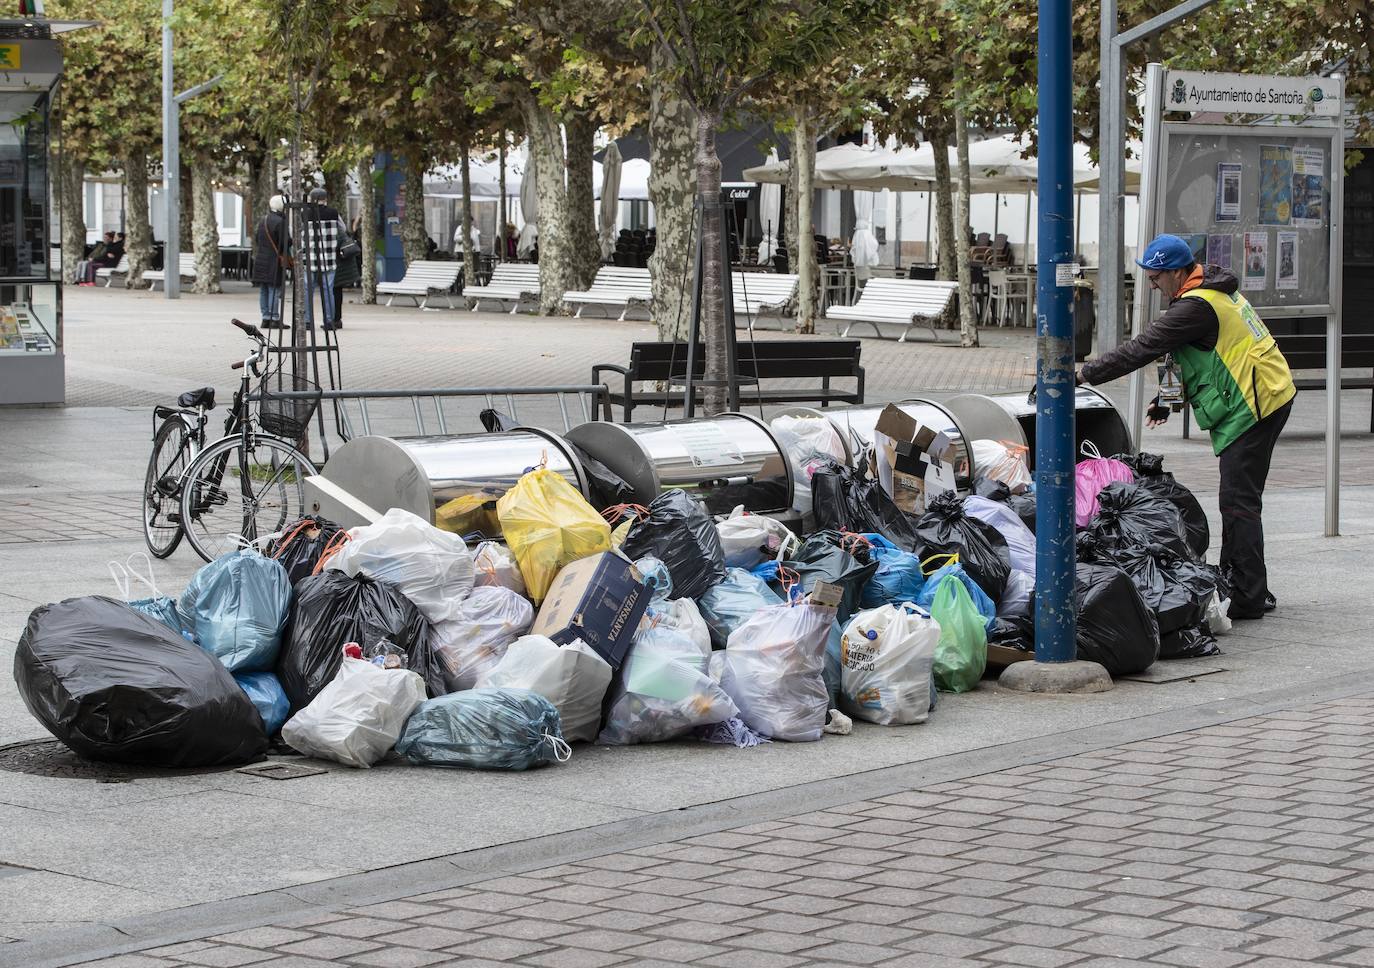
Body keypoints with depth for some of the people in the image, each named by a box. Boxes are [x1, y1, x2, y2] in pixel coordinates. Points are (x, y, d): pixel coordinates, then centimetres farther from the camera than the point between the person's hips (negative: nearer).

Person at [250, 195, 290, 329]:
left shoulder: (262, 221, 12)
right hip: (274, 261, -7)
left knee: (263, 291, 10)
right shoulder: (280, 222, -13)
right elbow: (286, 242, -16)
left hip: (260, 261, 7)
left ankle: (266, 318, 13)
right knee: (275, 290, -5)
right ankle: (275, 319, -6)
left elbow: (256, 239, 16)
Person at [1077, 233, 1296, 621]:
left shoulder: (1196, 306, -18)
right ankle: (1232, 582, 21)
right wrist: (1170, 399, 20)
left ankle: (1248, 597, -10)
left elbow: (1141, 349, -19)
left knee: (1238, 502, -10)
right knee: (1239, 499, 15)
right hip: (1270, 398, 11)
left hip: (1252, 407, -11)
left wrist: (1085, 374, -14)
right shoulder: (1216, 291, 15)